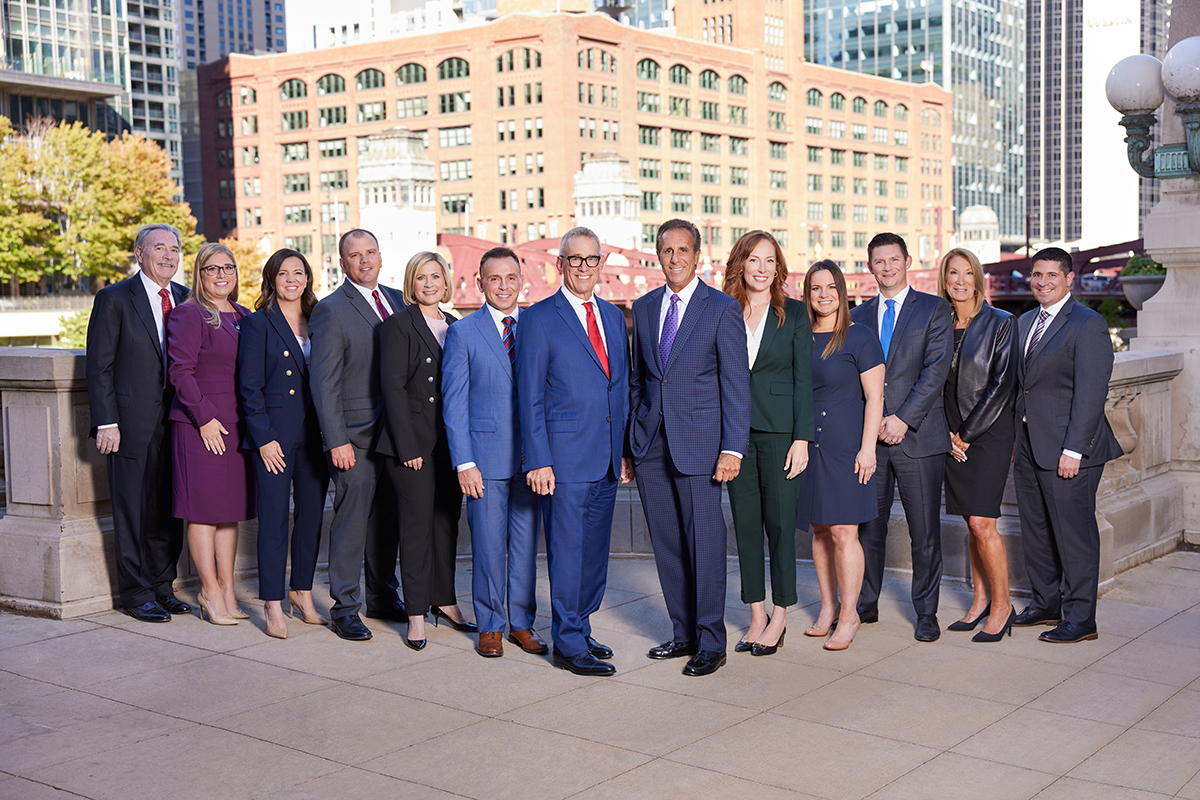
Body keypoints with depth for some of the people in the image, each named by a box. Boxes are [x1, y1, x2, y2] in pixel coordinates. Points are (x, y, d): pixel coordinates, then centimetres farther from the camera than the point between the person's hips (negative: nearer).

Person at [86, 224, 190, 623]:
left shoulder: (185, 298, 11)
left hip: (177, 421, 5)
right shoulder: (114, 299, -3)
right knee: (133, 511, 2)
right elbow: (99, 367, -6)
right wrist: (106, 422, -12)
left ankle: (162, 586, 23)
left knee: (171, 510, 9)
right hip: (133, 422, -5)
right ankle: (136, 593, 13)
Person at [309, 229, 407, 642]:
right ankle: (344, 608, 8)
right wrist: (336, 440, -16)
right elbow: (323, 382, -11)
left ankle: (383, 597, 27)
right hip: (355, 436, -6)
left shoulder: (397, 300, 12)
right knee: (351, 520, -2)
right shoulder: (331, 310, -8)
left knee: (388, 518, 14)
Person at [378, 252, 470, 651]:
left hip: (451, 442, 6)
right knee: (417, 524, -2)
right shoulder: (398, 325, -4)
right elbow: (392, 386, -10)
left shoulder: (455, 326, 14)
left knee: (447, 521, 11)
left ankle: (443, 599, 25)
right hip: (414, 441, -5)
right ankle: (416, 613, 6)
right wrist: (408, 446, -15)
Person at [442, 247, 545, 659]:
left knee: (526, 543, 9)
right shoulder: (462, 333, 0)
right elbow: (454, 404, -1)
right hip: (485, 455, -2)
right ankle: (490, 626, 18)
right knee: (488, 544, 3)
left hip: (531, 454, 2)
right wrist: (464, 462, -9)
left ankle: (522, 623, 22)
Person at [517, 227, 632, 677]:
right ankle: (568, 645, 8)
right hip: (565, 458, -6)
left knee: (595, 552, 13)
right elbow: (530, 397, -7)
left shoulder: (613, 317, 14)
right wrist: (539, 460, -12)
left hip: (607, 460, 6)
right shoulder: (539, 319, -4)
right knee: (567, 554, -1)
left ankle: (579, 628, 26)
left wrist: (625, 452, 12)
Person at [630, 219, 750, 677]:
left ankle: (711, 643, 8)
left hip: (698, 442, -5)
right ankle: (683, 633, 22)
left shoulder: (723, 309, -3)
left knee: (704, 542, -2)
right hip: (650, 444, 5)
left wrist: (733, 448, -13)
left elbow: (736, 384, -6)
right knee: (667, 544, 10)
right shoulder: (644, 308, 12)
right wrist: (632, 441, 12)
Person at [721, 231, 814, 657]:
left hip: (778, 429, -3)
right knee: (745, 522, 7)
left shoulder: (794, 313, 1)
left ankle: (779, 618, 12)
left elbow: (803, 379, -2)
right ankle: (757, 616, 17)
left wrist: (802, 438, -9)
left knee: (780, 521, 0)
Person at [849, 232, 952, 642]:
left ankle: (926, 612, 13)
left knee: (925, 530, 1)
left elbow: (936, 370, -6)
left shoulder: (934, 309, 3)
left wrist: (903, 418, -12)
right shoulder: (859, 315, 14)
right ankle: (865, 605, 19)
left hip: (918, 436, -3)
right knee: (867, 526, 7)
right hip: (868, 436, 3)